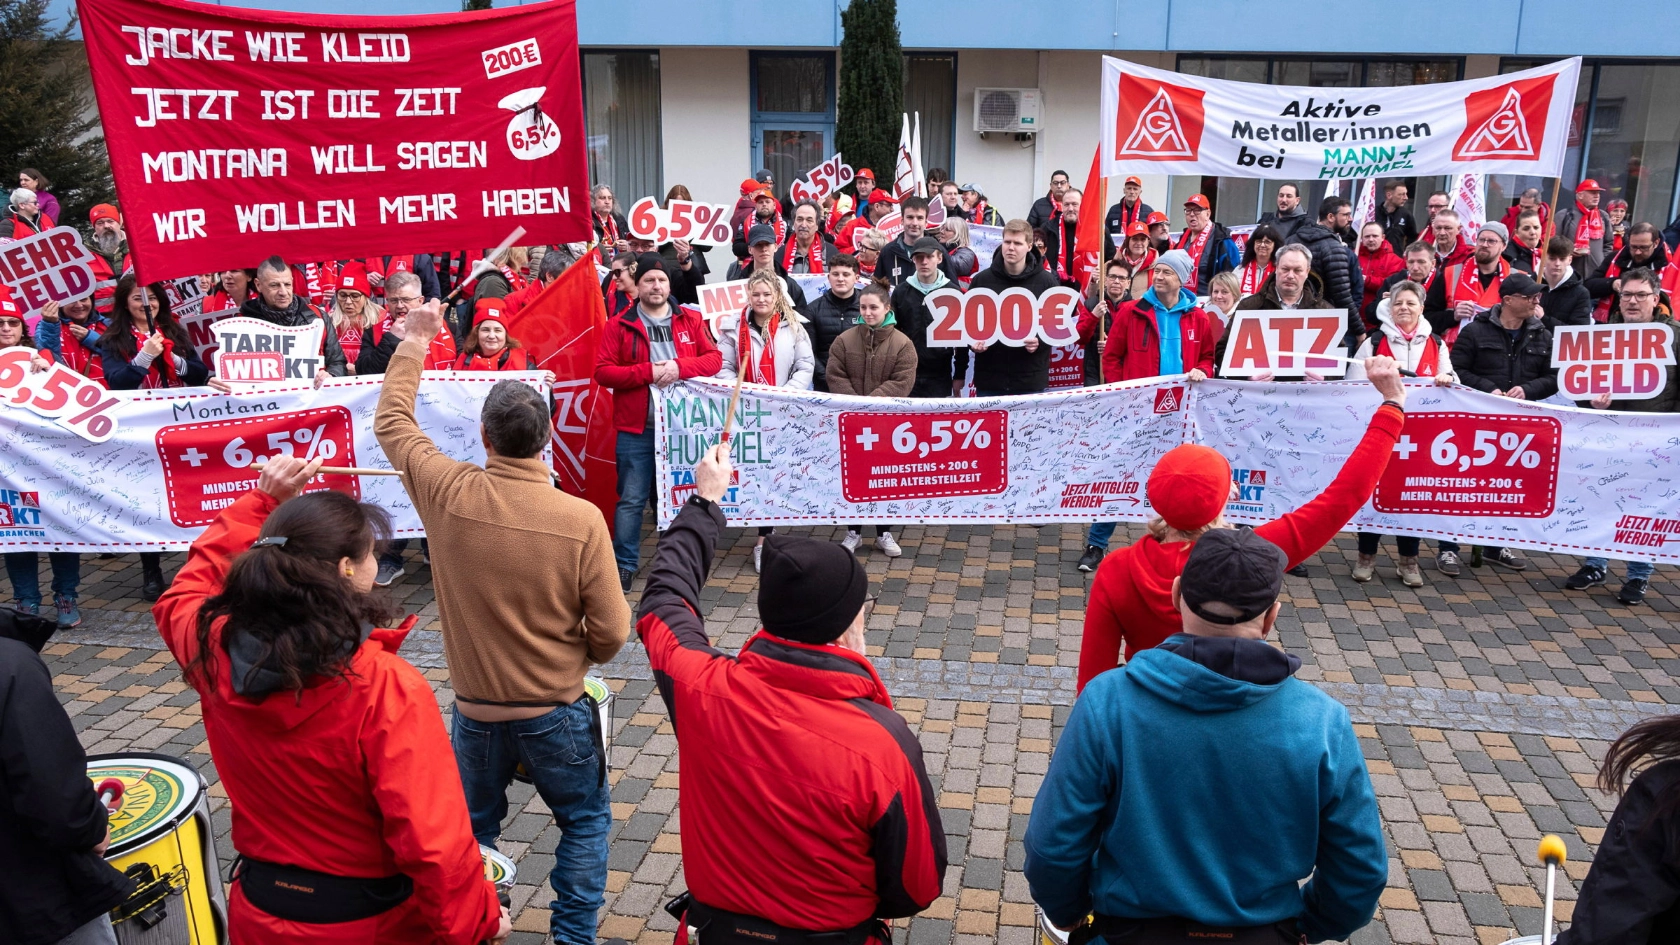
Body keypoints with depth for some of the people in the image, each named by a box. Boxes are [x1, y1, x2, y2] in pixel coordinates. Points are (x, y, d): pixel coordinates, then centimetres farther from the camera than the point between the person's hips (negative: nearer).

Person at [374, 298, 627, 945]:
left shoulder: (448, 495, -16)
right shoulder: (582, 520, -22)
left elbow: (391, 420, 4)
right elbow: (610, 633, -15)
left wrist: (413, 343, 16)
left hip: (476, 709, 2)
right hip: (556, 712, -2)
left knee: (471, 829, 24)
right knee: (585, 823, 19)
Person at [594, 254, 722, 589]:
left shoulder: (691, 320, 8)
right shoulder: (619, 325, 1)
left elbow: (714, 358, 3)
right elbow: (602, 372, -6)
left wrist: (679, 367, -15)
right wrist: (647, 372, -16)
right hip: (636, 428, -2)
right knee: (631, 499, 1)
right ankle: (625, 564, 11)